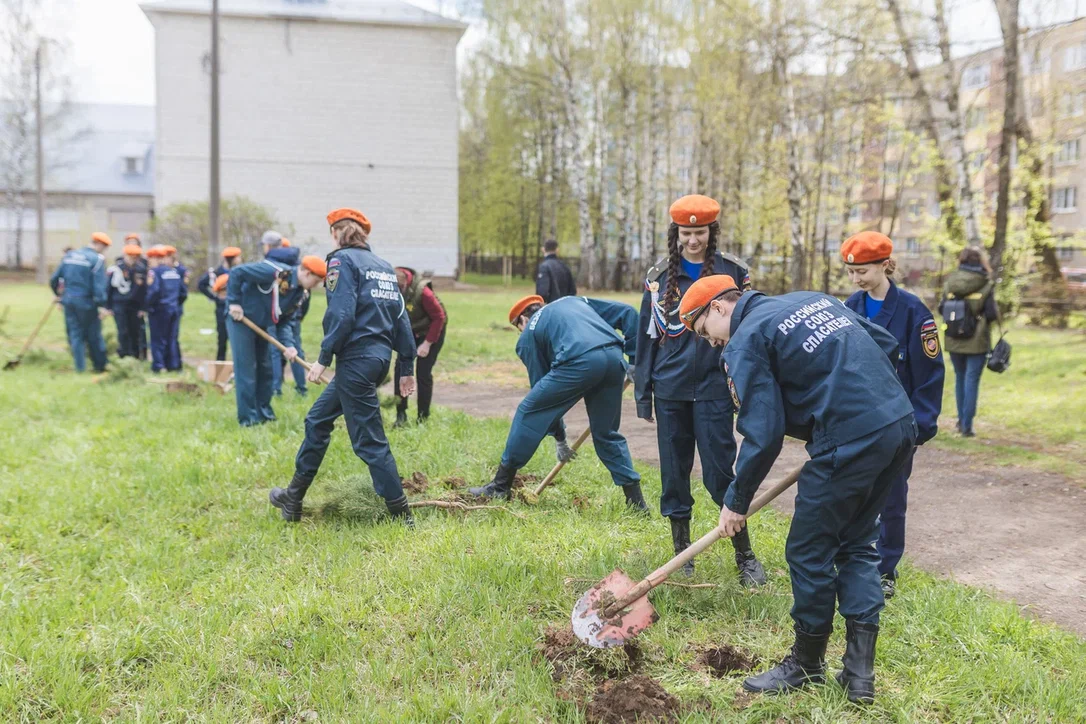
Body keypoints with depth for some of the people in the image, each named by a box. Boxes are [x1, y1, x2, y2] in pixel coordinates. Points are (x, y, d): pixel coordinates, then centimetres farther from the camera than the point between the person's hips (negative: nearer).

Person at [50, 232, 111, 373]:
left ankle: (80, 367, 12)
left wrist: (59, 295, 26)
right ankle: (100, 365, 13)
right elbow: (99, 285, -18)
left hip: (69, 300, 5)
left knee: (75, 334, 10)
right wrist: (102, 305, -18)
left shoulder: (69, 255, 9)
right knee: (94, 336, 6)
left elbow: (54, 279, 12)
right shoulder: (97, 259, -11)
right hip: (86, 302, -5)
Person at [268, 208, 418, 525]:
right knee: (317, 420, 19)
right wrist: (406, 367, 15)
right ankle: (293, 498, 27)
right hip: (380, 356, 9)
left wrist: (323, 358, -12)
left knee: (369, 440, -2)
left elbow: (341, 315, -17)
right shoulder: (384, 266, 16)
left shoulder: (343, 259, -5)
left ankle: (401, 515, 3)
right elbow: (401, 318, 13)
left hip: (356, 359, -9)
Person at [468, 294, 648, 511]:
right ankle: (635, 499, 22)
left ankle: (501, 486, 20)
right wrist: (635, 358, 24)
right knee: (606, 433, 22)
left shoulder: (529, 334, 22)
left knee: (528, 413, 14)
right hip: (615, 358, 5)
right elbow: (626, 312, 24)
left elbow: (542, 388, 23)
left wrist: (559, 438, 29)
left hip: (579, 361, -5)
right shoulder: (573, 301, 35)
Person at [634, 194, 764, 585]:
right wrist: (643, 394, 7)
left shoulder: (732, 271, 0)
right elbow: (647, 336, 9)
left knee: (719, 473, -3)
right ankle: (681, 553, 22)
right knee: (674, 474, 8)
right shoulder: (659, 275, 6)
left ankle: (745, 555, 13)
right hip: (670, 390, 3)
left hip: (714, 388, -2)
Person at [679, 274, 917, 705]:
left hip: (851, 440, -9)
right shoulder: (810, 298, 21)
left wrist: (736, 502, 3)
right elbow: (887, 344, 21)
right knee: (857, 545, 19)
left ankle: (807, 664, 25)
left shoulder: (745, 341, -3)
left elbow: (763, 436, -8)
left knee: (809, 553, 8)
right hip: (901, 423, 9)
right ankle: (860, 671, 18)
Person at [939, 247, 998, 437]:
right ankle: (966, 426, 1)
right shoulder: (986, 285, -11)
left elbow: (941, 309, 2)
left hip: (954, 340, 4)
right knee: (972, 381, 1)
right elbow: (992, 314, -12)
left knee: (960, 378, 17)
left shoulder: (950, 283, -1)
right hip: (977, 341, -4)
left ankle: (962, 421, 27)